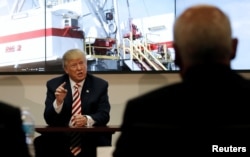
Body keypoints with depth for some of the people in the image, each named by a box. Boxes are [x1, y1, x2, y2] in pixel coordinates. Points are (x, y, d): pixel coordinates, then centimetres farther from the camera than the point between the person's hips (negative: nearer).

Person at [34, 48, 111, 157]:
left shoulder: (100, 85, 6)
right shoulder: (54, 85, 5)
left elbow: (104, 115, -2)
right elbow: (49, 119, 0)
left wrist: (87, 119, -24)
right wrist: (58, 102, -20)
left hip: (91, 138, 0)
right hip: (61, 137, 1)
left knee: (101, 142, -34)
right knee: (40, 143, -29)